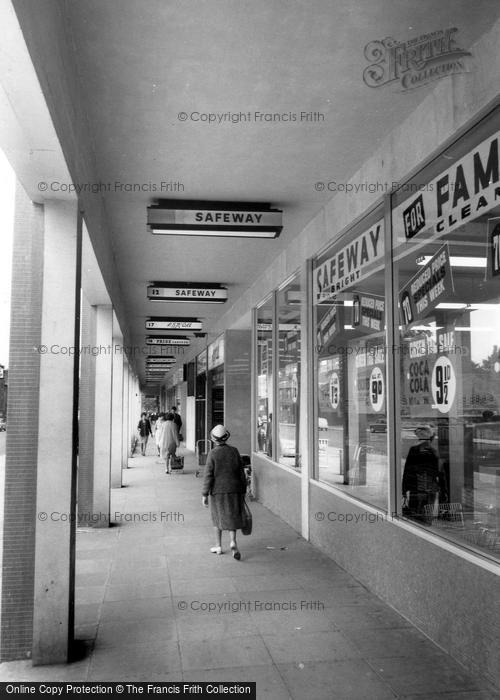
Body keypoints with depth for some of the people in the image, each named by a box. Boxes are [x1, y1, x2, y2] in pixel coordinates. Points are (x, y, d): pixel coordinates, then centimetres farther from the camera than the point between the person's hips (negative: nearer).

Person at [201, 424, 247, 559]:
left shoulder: (212, 454, -12)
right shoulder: (234, 451, -3)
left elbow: (208, 475, -13)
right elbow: (241, 473, 1)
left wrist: (204, 495, -7)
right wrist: (243, 491, 10)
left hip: (217, 491, -2)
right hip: (234, 490, 2)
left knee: (218, 517, 15)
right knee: (232, 517, 10)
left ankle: (218, 546, 22)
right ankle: (233, 541, -11)